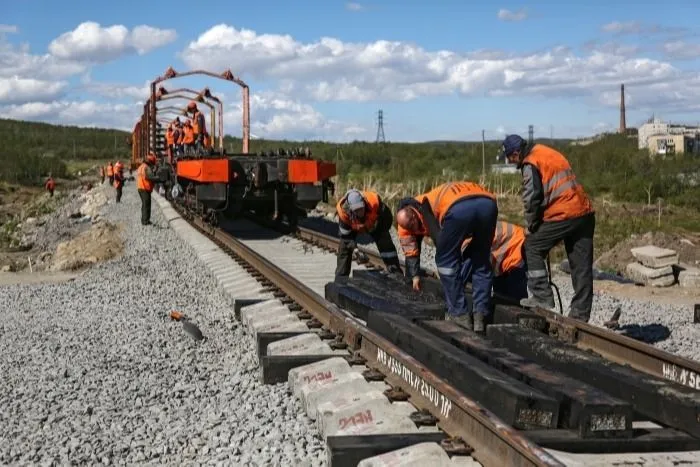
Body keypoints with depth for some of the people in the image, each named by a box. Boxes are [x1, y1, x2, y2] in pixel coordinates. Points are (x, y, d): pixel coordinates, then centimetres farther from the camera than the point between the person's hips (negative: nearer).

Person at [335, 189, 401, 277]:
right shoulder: (342, 209, -40)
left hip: (374, 224, -1)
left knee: (386, 245, -12)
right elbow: (345, 234, -24)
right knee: (344, 248, -5)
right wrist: (353, 246, -28)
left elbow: (388, 217, -21)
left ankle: (396, 273, -4)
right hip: (353, 227, 1)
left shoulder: (373, 201, -43)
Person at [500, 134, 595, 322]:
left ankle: (542, 297, 3)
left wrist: (531, 226, 5)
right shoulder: (548, 152, 21)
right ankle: (581, 312, 13)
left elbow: (532, 199, -10)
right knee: (582, 264, 8)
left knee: (532, 247, 6)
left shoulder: (531, 164, -6)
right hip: (585, 213, 9)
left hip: (564, 214, -8)